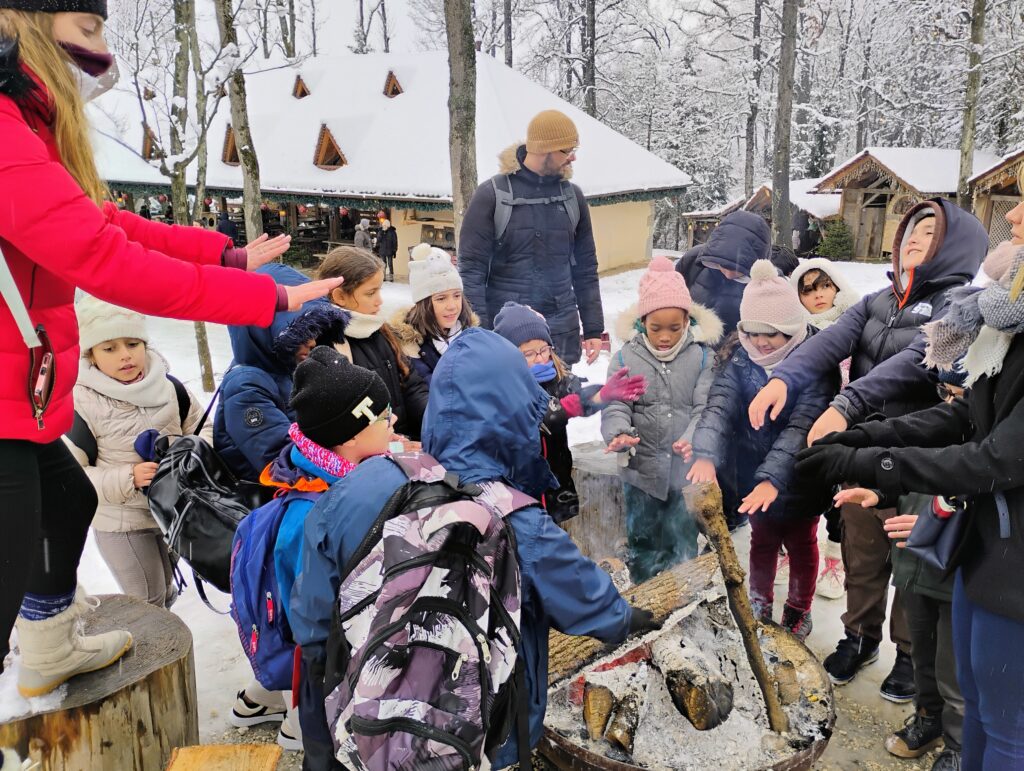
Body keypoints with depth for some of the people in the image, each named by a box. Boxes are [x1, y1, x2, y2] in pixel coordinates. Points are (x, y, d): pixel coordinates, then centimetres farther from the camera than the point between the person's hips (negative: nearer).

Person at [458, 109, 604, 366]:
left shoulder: (572, 196, 9)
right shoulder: (492, 195, -4)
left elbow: (585, 268, 13)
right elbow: (471, 270, -5)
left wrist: (593, 328, 9)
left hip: (562, 334, 4)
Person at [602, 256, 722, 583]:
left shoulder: (701, 357, -3)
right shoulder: (626, 358, -2)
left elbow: (706, 408, -10)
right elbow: (616, 407, -8)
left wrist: (694, 439, -29)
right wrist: (618, 434, -30)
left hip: (686, 470, 0)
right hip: (641, 469, 1)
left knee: (683, 544, 11)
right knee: (642, 544, 14)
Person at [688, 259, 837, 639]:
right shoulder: (741, 360, -10)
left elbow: (802, 427, -32)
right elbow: (719, 406, -23)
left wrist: (773, 478, -43)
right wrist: (705, 455, -41)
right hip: (753, 479, 3)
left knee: (801, 545, 20)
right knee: (762, 542, 23)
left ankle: (798, 612, 43)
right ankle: (760, 607, 44)